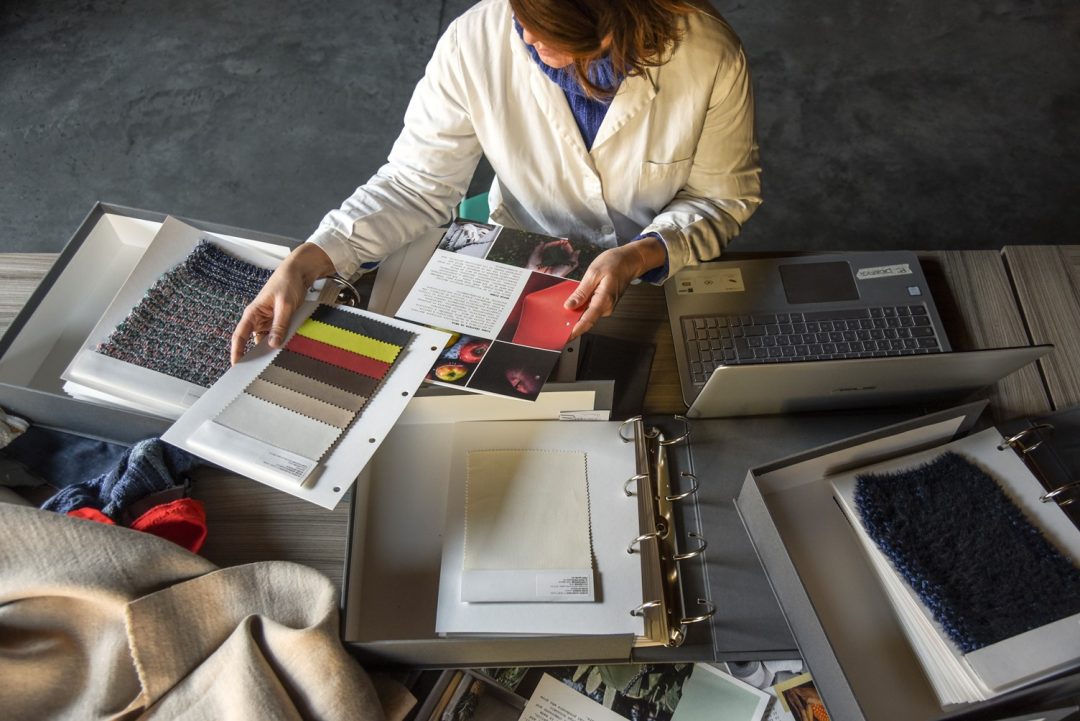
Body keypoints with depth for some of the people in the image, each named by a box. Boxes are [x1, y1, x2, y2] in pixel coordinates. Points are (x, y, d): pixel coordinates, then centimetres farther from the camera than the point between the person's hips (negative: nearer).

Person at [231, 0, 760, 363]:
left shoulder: (711, 57, -24)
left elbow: (722, 198, -9)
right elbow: (415, 183, -13)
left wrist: (640, 257, -28)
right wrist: (305, 263, -25)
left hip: (664, 269, 1)